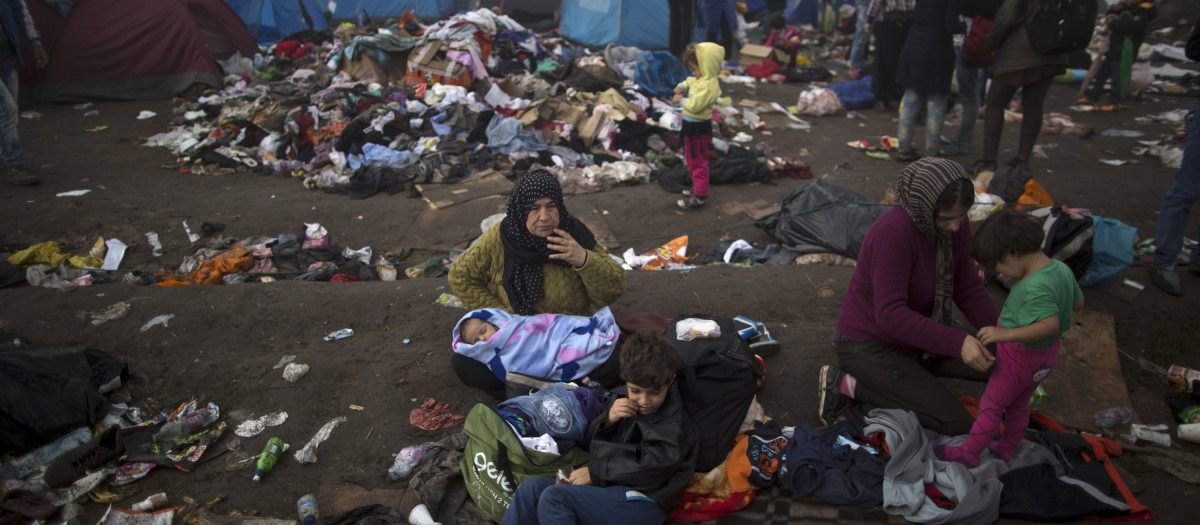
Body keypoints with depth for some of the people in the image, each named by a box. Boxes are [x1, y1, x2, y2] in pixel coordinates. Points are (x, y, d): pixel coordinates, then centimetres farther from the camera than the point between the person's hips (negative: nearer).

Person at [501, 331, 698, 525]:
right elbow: (589, 442, 18)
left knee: (553, 498, -24)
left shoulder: (673, 423, -7)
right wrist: (608, 420, -6)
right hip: (611, 488, 8)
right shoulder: (621, 402, 15)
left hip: (643, 502, -8)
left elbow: (650, 470, -17)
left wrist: (594, 473, -11)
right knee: (533, 487, -9)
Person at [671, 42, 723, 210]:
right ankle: (697, 188, 39)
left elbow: (695, 105, -31)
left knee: (697, 163, 1)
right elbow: (690, 81, 25)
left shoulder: (708, 86, -27)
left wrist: (681, 100, -14)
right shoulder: (699, 79, 4)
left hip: (698, 129, -10)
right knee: (692, 160, 23)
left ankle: (699, 197, 11)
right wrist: (681, 87, 5)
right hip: (691, 126, 10)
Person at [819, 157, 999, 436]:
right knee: (957, 424, -14)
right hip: (869, 345, -9)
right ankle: (850, 384, -5)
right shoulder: (894, 232, -31)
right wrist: (957, 342, -39)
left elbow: (967, 287, 2)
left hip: (915, 337, 9)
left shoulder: (955, 225, -7)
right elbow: (891, 314, -33)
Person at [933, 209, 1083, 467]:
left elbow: (1050, 325, -42)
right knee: (1018, 406, 26)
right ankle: (1007, 448, 43)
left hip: (1022, 357, -9)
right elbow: (1078, 302, 9)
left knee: (990, 405, 8)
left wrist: (1005, 334, -43)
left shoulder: (1036, 287, -35)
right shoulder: (1061, 269, -6)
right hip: (1044, 358, 9)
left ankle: (968, 453, 22)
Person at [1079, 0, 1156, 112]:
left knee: (1117, 78, -6)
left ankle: (1114, 103, 2)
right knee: (1101, 74, 15)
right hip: (1114, 51, 9)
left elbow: (1127, 26, -29)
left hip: (1123, 53, -9)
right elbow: (1109, 15, 21)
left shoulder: (1142, 12, -14)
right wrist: (1113, 9, -1)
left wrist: (1112, 22, -15)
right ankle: (1092, 97, 24)